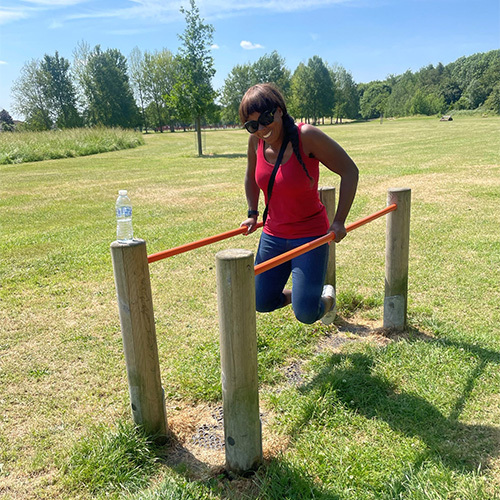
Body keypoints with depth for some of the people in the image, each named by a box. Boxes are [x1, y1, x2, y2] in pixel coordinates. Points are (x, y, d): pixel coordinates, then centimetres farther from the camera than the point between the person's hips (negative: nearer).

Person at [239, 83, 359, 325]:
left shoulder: (307, 136, -20)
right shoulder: (256, 141, -5)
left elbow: (349, 171, -13)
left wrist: (339, 221, -15)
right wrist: (252, 214, 14)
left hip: (310, 234, -5)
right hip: (273, 234, 6)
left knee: (306, 315, -6)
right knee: (262, 303, 10)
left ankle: (326, 298, 29)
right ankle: (301, 294, 38)